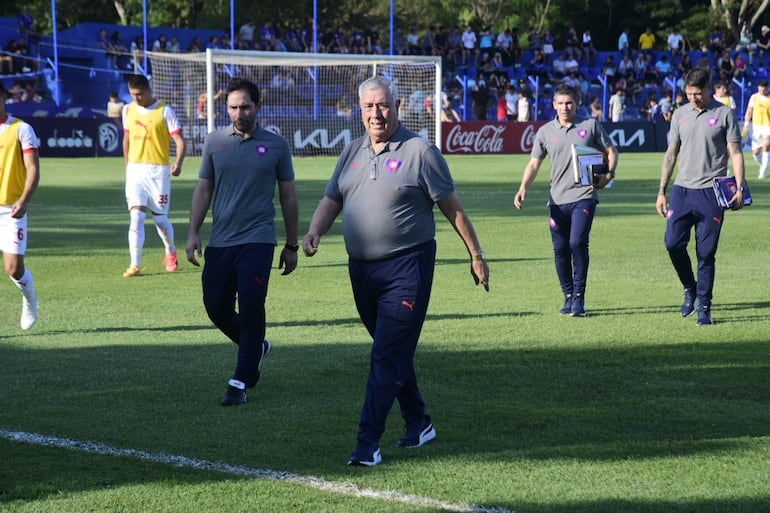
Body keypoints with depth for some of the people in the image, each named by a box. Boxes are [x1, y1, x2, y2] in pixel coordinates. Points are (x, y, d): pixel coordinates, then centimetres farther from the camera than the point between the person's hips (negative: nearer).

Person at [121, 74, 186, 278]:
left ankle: (170, 253, 34)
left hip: (158, 171, -3)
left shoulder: (164, 111, -7)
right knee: (136, 216, -10)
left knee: (160, 218, 6)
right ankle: (135, 265, -13)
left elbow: (179, 140, -10)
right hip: (135, 170, 3)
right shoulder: (128, 110, 7)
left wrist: (178, 163, -26)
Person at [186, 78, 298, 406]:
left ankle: (241, 382, -2)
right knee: (215, 306, 5)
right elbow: (203, 190, 11)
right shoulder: (215, 142, 6)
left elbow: (288, 197, 8)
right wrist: (193, 233, 1)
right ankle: (256, 348, 33)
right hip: (220, 240, 3)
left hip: (257, 240, -3)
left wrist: (291, 246, 9)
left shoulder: (276, 145, 2)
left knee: (250, 307, -11)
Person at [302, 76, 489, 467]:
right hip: (361, 269, 6)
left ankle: (369, 442, -12)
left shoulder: (419, 151, -5)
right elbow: (331, 200, 13)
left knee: (388, 356, -10)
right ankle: (418, 423, 31)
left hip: (407, 268, -6)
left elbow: (452, 207, -2)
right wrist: (314, 231, -7)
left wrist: (476, 255, 1)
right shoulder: (353, 152, 12)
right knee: (393, 351, 16)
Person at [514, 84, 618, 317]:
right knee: (560, 249, 4)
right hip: (557, 199, 3)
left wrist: (608, 174, -4)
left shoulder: (591, 125, 5)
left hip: (583, 196, -3)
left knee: (577, 243, -16)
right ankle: (568, 297, 17)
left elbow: (611, 151, 13)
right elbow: (534, 163, 8)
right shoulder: (545, 132, 8)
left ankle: (579, 298, -7)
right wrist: (523, 188, -6)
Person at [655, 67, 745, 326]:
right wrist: (662, 191, 11)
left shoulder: (725, 114, 0)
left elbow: (736, 153, 0)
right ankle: (690, 289, 18)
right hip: (682, 190, 3)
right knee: (673, 243, -6)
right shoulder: (680, 114, 10)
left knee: (706, 253, -2)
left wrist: (739, 188, -11)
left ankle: (704, 306, 7)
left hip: (711, 193, -3)